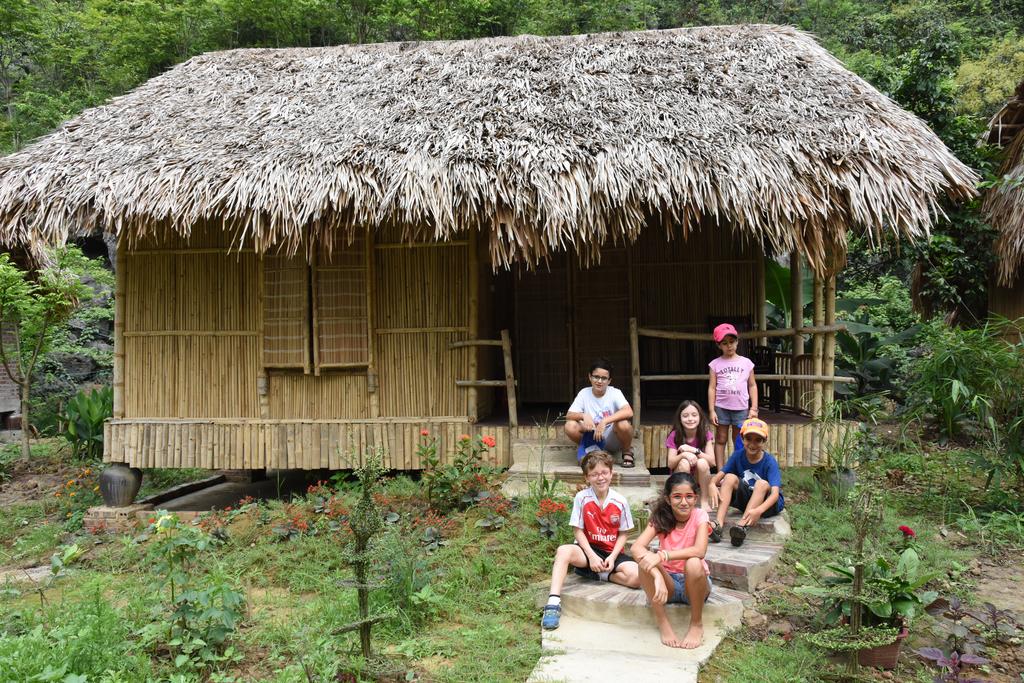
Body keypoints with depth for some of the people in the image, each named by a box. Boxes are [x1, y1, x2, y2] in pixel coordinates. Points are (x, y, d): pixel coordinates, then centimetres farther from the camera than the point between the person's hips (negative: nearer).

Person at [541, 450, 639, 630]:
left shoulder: (620, 502, -6)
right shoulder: (581, 498, -8)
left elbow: (622, 534, 2)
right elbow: (578, 531, -6)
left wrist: (612, 557, -13)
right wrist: (592, 556, -18)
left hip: (612, 552, 1)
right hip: (589, 549, -1)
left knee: (636, 576, -28)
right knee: (563, 551, -34)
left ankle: (598, 575, -6)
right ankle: (553, 603, -37)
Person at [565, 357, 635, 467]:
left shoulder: (615, 393, -11)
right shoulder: (584, 393, -4)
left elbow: (629, 412, -29)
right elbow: (568, 415, -10)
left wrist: (605, 421, -38)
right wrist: (583, 415, -32)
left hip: (613, 440, -2)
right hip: (592, 438, 2)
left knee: (623, 424, -34)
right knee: (570, 426, -24)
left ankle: (627, 453, -1)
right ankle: (590, 451, 5)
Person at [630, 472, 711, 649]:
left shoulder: (699, 516, -12)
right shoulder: (660, 518, -8)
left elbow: (699, 551, -31)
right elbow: (636, 547, -25)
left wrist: (662, 555, -42)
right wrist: (658, 576, -42)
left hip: (694, 583, -1)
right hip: (668, 582, 2)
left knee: (693, 564, -35)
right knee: (646, 562, -29)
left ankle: (696, 624, -11)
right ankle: (663, 623, -14)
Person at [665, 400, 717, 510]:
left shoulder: (706, 435, -9)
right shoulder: (674, 436, -11)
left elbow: (712, 461, -18)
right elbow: (670, 464, -18)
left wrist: (694, 450, -30)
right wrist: (684, 454, -37)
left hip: (700, 477, 0)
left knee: (702, 462, -30)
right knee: (684, 462, -31)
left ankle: (705, 501, -16)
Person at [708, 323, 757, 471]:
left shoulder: (746, 362, 5)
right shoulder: (716, 364, 2)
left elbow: (752, 386, 9)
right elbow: (712, 388, 1)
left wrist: (754, 408, 3)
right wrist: (712, 411, -5)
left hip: (741, 408, 1)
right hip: (721, 407, -1)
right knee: (721, 440, 5)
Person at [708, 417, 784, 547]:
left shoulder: (770, 462, -20)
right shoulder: (738, 455, -7)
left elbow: (775, 493, -32)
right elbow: (719, 475, -14)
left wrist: (759, 510, -53)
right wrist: (712, 485, -41)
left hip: (767, 503, -4)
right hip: (746, 499, 4)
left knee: (762, 484, -32)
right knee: (730, 477, -20)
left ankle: (742, 526, -48)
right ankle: (718, 525, -37)